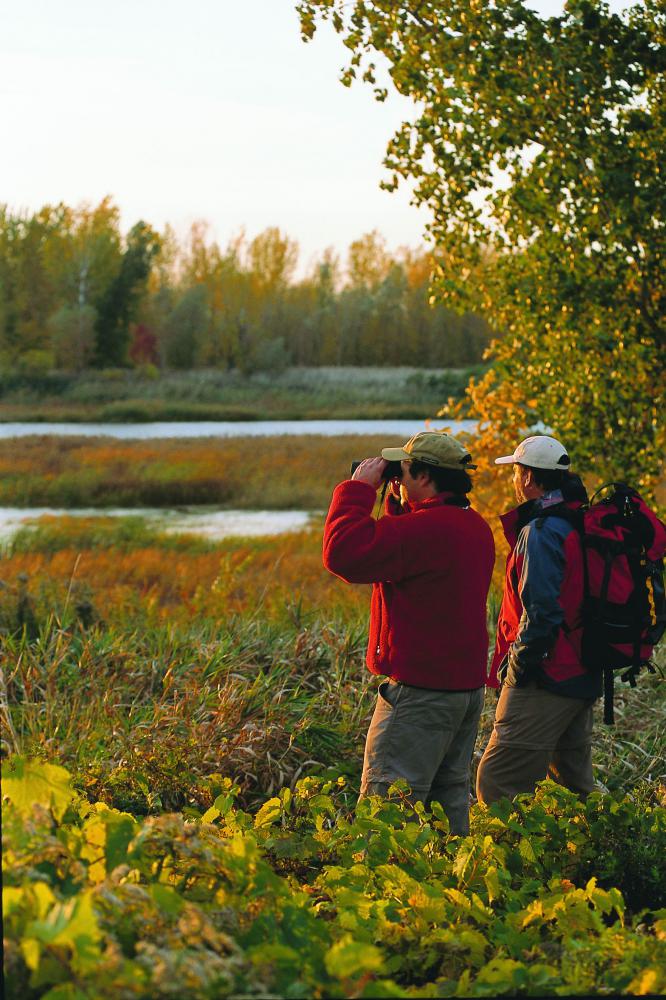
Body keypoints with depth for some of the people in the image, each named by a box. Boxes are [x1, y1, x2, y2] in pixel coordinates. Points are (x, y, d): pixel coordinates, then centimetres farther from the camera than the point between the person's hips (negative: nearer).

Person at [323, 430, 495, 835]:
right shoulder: (476, 527, 12)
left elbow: (344, 553, -23)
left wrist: (358, 489, -12)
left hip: (421, 691, -10)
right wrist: (398, 502, 14)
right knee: (449, 796, 16)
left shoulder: (425, 527, -21)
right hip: (468, 684, 10)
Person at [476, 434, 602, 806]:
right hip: (585, 678, 10)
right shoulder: (581, 522, 13)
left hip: (545, 679, -10)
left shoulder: (541, 532, -16)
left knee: (497, 784, -10)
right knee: (575, 786, 18)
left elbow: (541, 611, -22)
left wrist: (516, 667, -13)